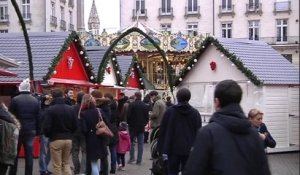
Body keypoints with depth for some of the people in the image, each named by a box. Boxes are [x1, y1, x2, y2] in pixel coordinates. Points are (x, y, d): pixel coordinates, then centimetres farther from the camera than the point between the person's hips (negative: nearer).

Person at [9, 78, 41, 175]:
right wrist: (37, 131, 10)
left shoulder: (15, 100, -7)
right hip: (31, 131, 2)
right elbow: (38, 118, 4)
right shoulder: (36, 100, 1)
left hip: (18, 130, -2)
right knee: (29, 155, 4)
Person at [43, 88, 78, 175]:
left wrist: (48, 135, 7)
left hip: (55, 140, -4)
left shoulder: (50, 109, -12)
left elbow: (46, 127, -14)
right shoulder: (71, 109, 2)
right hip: (68, 139, 4)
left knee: (57, 166, 6)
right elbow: (75, 126, 4)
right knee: (66, 164, 17)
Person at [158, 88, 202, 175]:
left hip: (173, 149, -1)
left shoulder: (170, 111, 0)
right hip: (190, 150, 1)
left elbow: (163, 131, -2)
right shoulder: (195, 113, 3)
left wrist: (163, 150, 0)